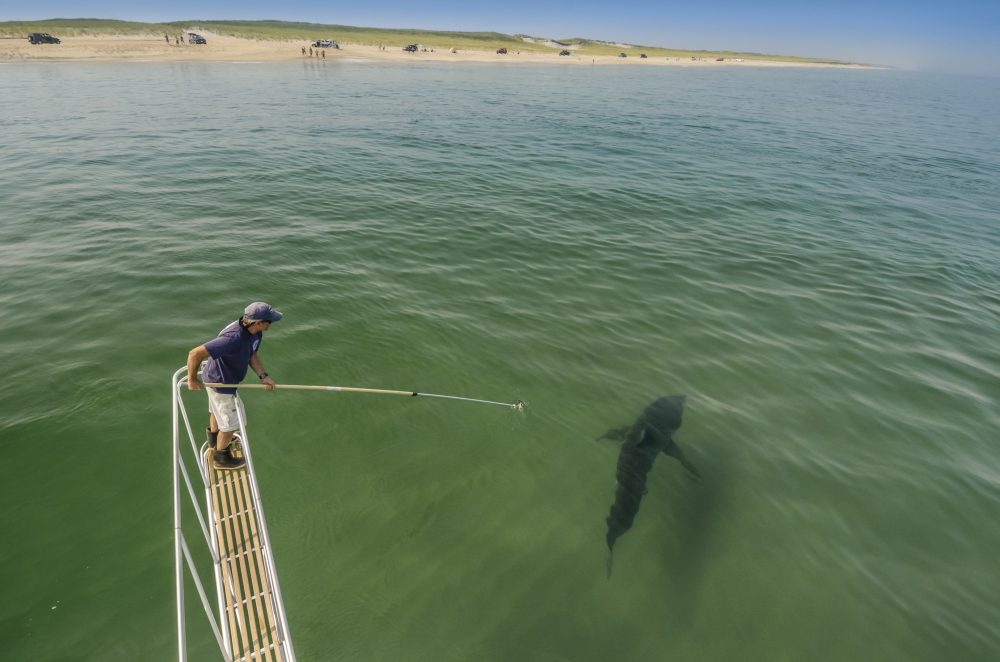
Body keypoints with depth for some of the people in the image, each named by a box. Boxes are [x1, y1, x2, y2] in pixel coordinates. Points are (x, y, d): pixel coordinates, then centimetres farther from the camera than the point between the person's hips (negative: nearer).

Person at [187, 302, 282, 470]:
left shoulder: (255, 331, -14)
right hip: (221, 383, -9)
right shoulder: (233, 338, -41)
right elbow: (195, 354, -40)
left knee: (217, 411, 33)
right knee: (230, 423, 11)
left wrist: (263, 376, -12)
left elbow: (252, 354, 1)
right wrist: (192, 380, -23)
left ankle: (214, 440, 61)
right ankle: (220, 457, 37)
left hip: (224, 378, 9)